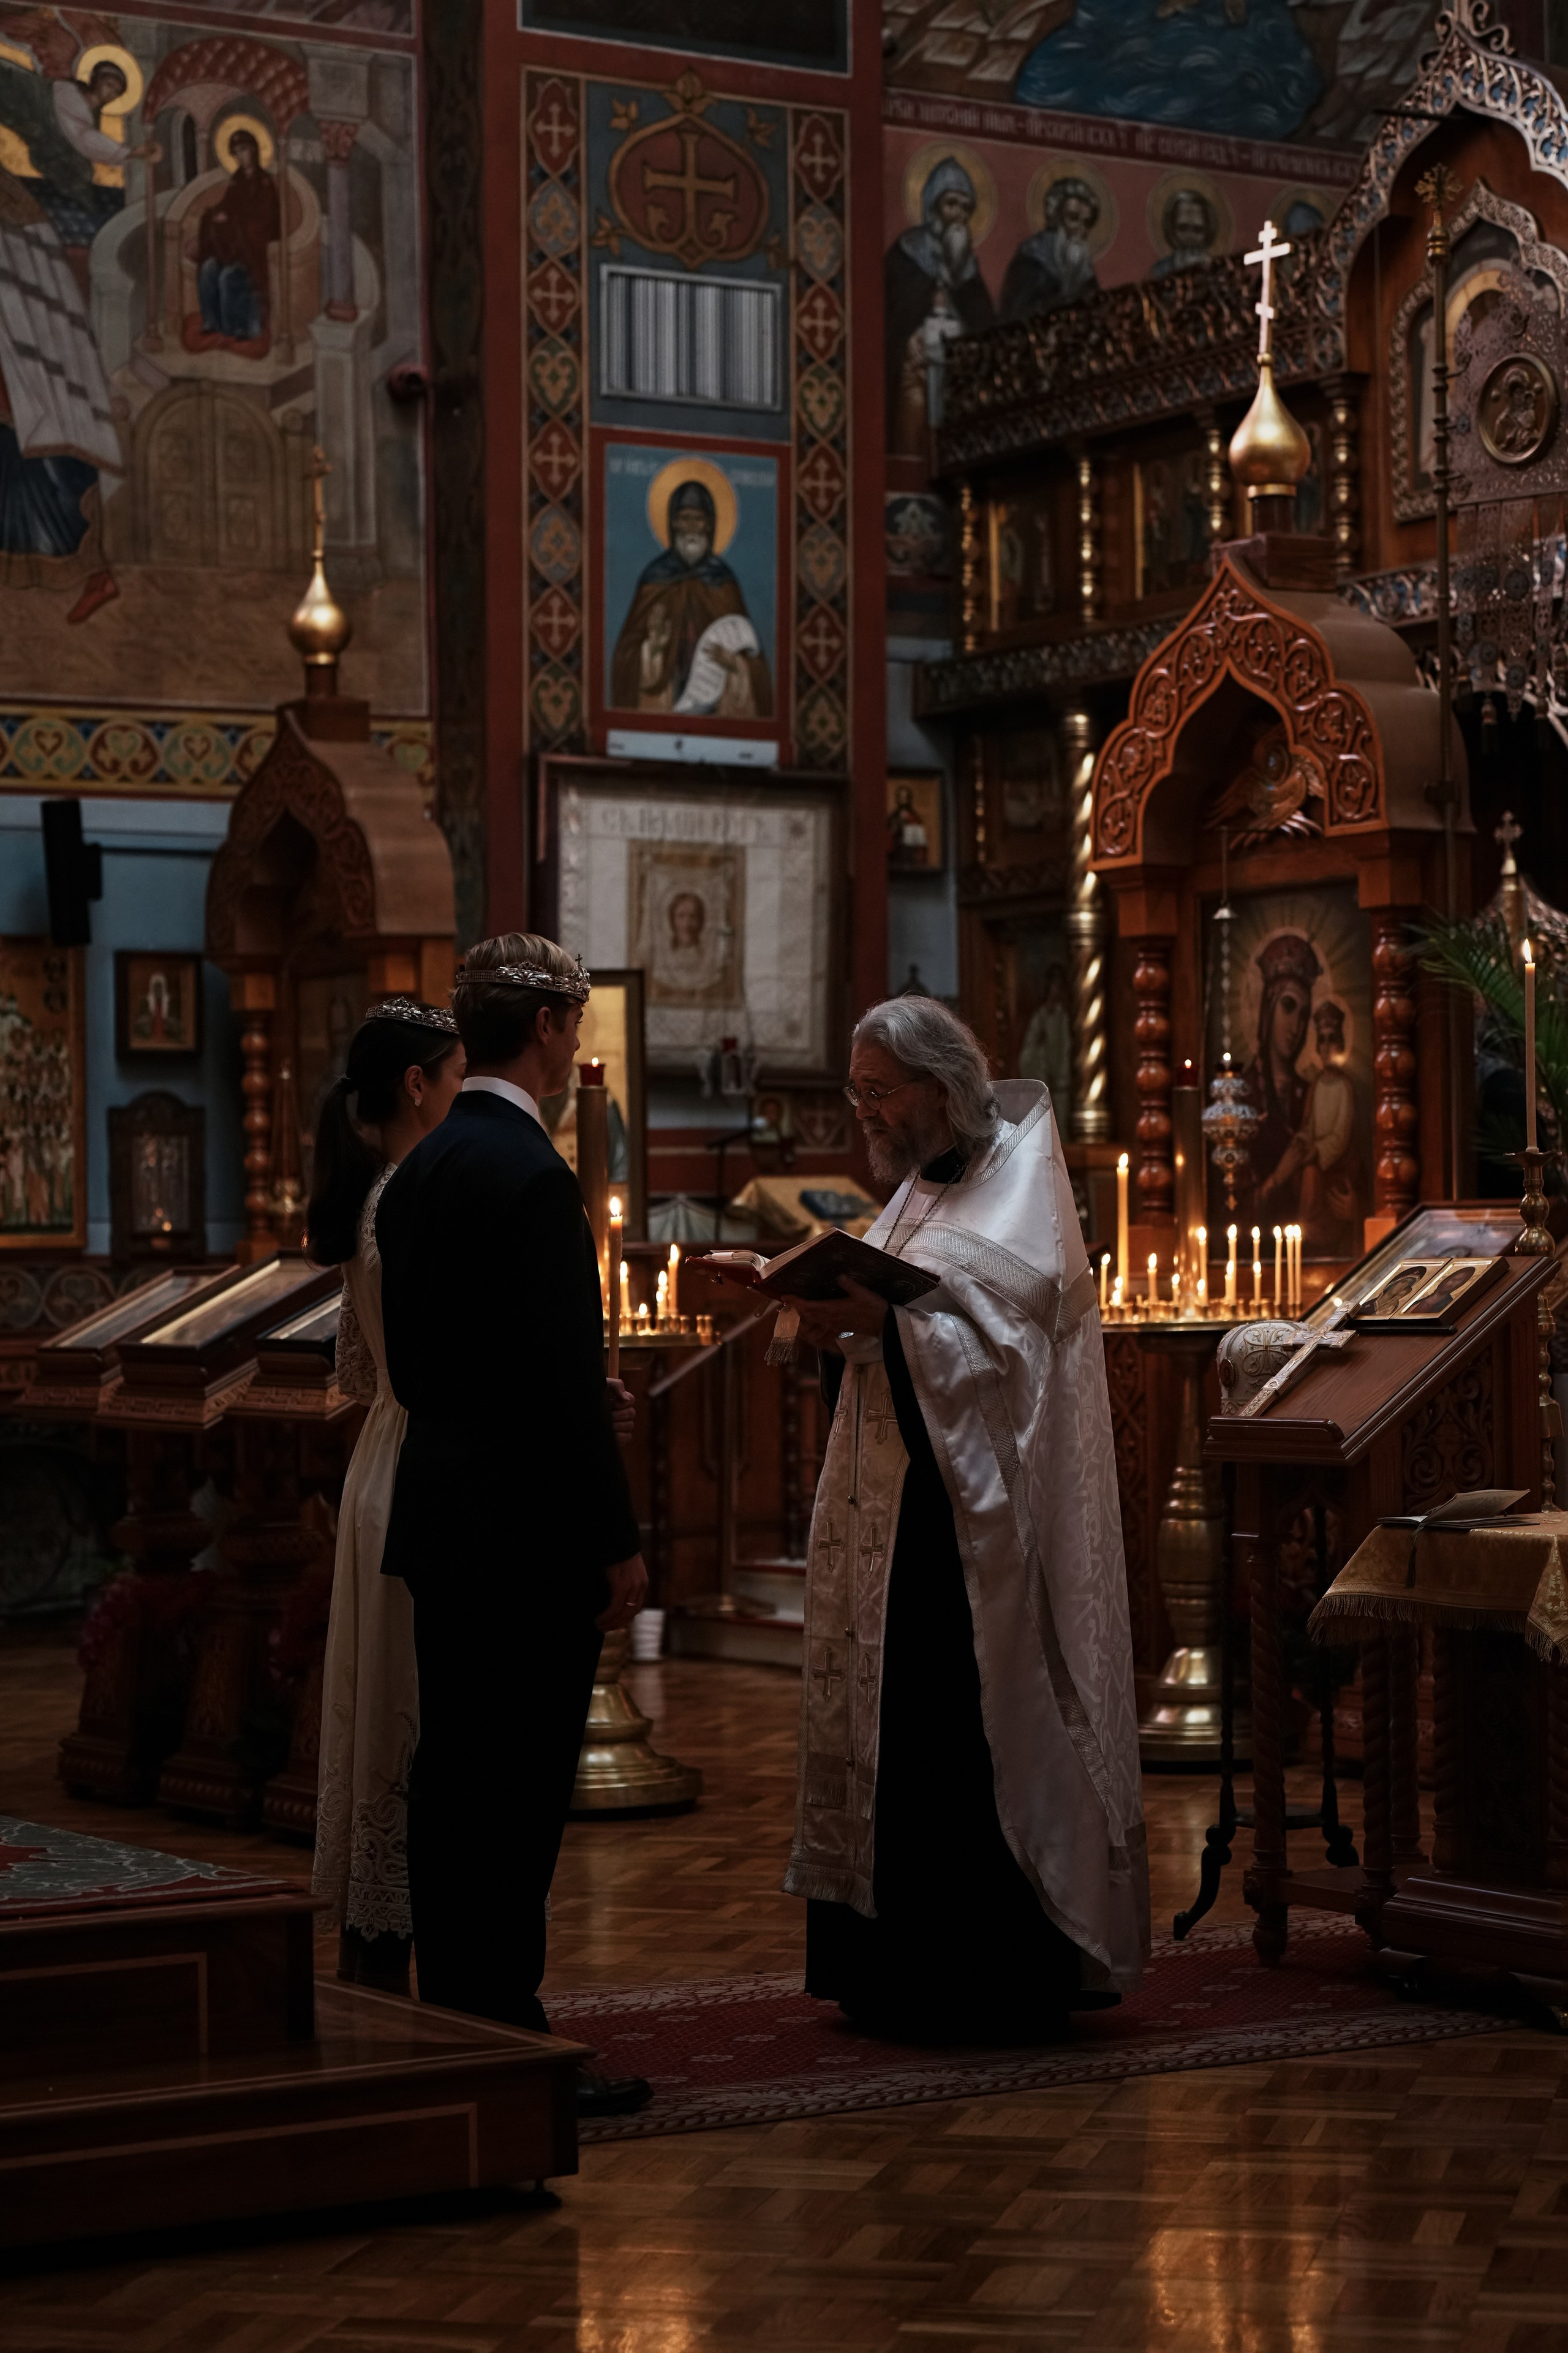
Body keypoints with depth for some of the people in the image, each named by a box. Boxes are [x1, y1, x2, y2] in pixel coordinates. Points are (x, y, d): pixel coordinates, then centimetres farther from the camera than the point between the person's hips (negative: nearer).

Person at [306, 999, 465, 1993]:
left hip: (385, 1471, 10)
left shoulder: (374, 1200, 12)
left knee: (381, 1716, 13)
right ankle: (390, 1961, 1)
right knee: (417, 1720, -4)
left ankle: (364, 1953, 21)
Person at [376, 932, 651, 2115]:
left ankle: (456, 2017, 20)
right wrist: (618, 1542, -14)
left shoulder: (421, 1168, 11)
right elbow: (565, 1379, -19)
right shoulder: (529, 1173, -17)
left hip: (441, 1521, 9)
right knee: (521, 1792, -4)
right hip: (527, 1531, -9)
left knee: (453, 1783, 13)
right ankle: (508, 2036, 0)